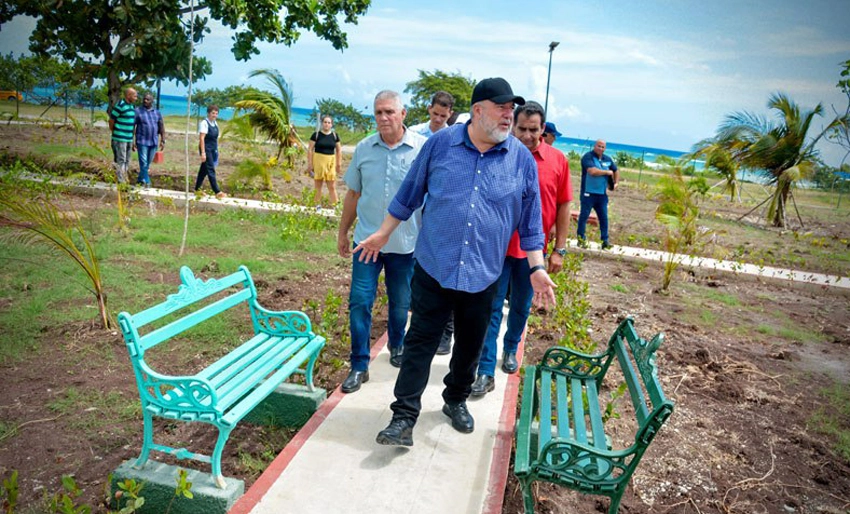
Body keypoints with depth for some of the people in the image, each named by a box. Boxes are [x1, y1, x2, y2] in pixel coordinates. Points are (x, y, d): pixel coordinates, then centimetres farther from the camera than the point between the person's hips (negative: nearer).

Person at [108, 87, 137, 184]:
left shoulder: (131, 106, 11)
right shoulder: (120, 105, -14)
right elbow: (111, 120, -10)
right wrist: (114, 132, 0)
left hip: (129, 139, 8)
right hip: (120, 139, -8)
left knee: (127, 161, 14)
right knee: (120, 161, -4)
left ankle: (124, 180, 24)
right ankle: (120, 181, -1)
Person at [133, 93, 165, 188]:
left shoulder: (157, 113, 11)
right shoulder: (137, 111, -1)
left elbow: (161, 127, 13)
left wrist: (163, 141, 4)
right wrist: (132, 141, -8)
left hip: (154, 142, 4)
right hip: (142, 141, -4)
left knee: (148, 164, 10)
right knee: (143, 163, -7)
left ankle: (140, 180, 22)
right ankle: (146, 182, -4)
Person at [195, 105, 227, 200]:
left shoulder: (215, 124, 10)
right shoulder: (204, 123, -13)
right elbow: (201, 138, -18)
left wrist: (216, 150, 15)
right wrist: (203, 152, -23)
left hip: (213, 150, 8)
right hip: (206, 149, -8)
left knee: (204, 169, 15)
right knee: (211, 170, -7)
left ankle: (197, 188, 26)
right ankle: (217, 192, -8)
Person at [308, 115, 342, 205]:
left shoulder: (335, 135, 5)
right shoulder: (316, 134, -2)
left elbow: (339, 150, 12)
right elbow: (310, 149, -1)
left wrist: (339, 163, 8)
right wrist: (309, 163, -5)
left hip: (331, 162, 1)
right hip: (318, 161, -1)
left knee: (332, 187, 3)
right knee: (318, 186, 7)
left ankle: (335, 205, 7)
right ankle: (316, 205, 15)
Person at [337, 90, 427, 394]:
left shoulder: (423, 149, -7)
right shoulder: (364, 149, 2)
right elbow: (353, 194, 10)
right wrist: (343, 232, 13)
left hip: (405, 243, -1)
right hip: (366, 240, 1)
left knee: (400, 304, 15)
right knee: (359, 302, -2)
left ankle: (397, 346, 42)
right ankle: (359, 366, 11)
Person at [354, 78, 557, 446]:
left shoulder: (522, 159, 1)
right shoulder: (440, 143, -1)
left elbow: (530, 221, 7)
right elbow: (409, 194, 8)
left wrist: (537, 267, 2)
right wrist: (383, 234, 11)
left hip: (483, 274, 2)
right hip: (433, 267, -1)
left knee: (470, 346, 16)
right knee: (420, 342, 1)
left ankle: (456, 401, 39)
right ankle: (404, 417, 10)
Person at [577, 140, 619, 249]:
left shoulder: (608, 159, 13)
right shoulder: (588, 157, -8)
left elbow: (616, 170, 29)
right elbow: (592, 171, -23)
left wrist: (616, 183, 12)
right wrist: (607, 172, -9)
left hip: (602, 194, 6)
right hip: (588, 193, -6)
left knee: (604, 217, 5)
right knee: (584, 215, -1)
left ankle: (605, 241, 10)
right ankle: (581, 239, 7)